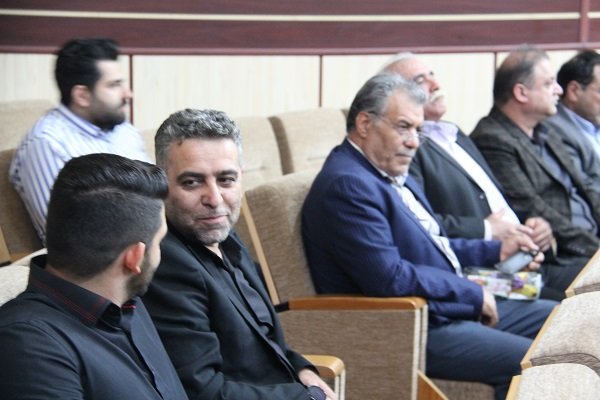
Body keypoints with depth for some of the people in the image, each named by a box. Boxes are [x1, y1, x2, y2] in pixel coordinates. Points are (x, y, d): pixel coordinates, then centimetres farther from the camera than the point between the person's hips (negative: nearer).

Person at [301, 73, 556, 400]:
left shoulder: (393, 174, 14)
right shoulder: (347, 185, -20)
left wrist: (495, 251, 14)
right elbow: (390, 278, -26)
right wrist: (473, 292, -16)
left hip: (455, 306, 11)